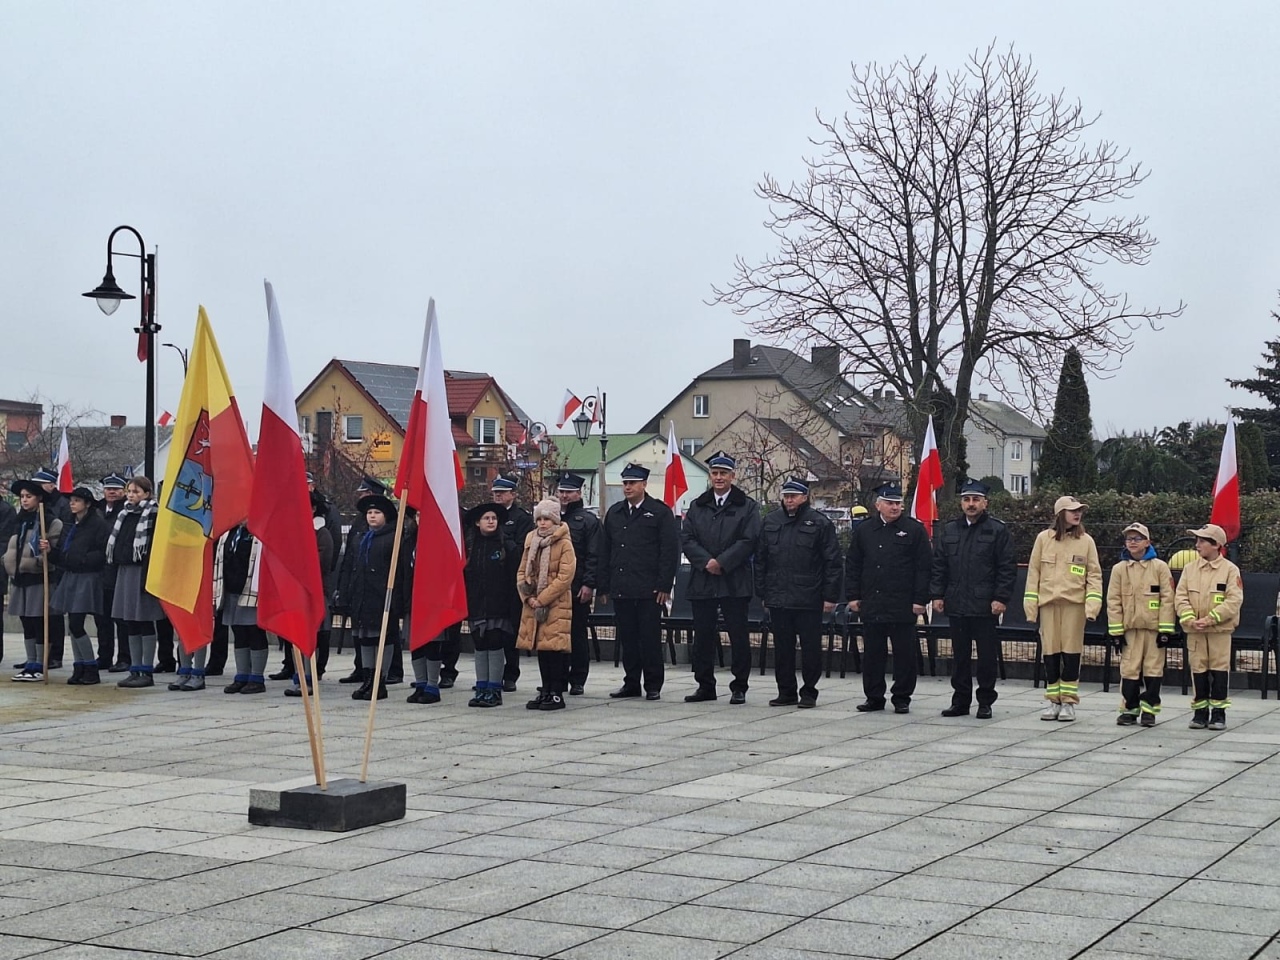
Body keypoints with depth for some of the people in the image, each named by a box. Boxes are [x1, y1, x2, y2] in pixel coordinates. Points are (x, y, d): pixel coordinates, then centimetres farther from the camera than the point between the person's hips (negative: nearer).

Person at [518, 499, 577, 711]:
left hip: (557, 605, -6)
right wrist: (528, 598, -4)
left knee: (555, 647, -8)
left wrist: (542, 599, -15)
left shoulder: (564, 543, -7)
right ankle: (546, 691, 16)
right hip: (533, 604, 6)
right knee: (540, 647, 9)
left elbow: (565, 577, -13)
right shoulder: (531, 541, 12)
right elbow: (522, 571, 13)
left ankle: (557, 694, -3)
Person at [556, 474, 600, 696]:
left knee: (578, 634, 2)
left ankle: (577, 681, 8)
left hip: (578, 589, -4)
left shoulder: (588, 520, 1)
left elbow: (594, 556, -5)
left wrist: (589, 584, -14)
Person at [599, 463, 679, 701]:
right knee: (627, 638, 7)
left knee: (650, 638, -1)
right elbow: (605, 552, 16)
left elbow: (670, 551, -5)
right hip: (621, 590, 5)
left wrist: (664, 586, -11)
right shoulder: (614, 513, 15)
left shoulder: (660, 512, 0)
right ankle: (632, 683, 16)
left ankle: (653, 685, 6)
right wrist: (604, 586, 9)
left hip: (649, 590, -5)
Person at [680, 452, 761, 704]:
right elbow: (686, 539, 5)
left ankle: (739, 688, 6)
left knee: (738, 636, -1)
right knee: (703, 636, 6)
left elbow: (748, 541, -7)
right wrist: (706, 561, -10)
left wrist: (722, 562, -14)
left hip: (734, 582, -3)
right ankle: (705, 686, 15)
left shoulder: (747, 506, 3)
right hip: (702, 582, 4)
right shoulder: (697, 506, 14)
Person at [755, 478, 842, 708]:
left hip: (808, 600, -4)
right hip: (778, 600, 4)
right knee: (782, 648, 9)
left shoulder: (819, 523, -3)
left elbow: (833, 563, -4)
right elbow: (761, 560, 15)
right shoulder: (771, 522, 10)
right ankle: (786, 692, 18)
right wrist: (763, 593, 11)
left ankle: (809, 692, 13)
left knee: (810, 648, 2)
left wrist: (830, 596, -7)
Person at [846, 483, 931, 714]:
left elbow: (923, 568, -3)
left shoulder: (915, 530, 0)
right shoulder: (864, 531, 11)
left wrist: (920, 600, -9)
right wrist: (854, 597, 6)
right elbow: (852, 566, 14)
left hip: (903, 607, -3)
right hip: (871, 604, 3)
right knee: (872, 653, 8)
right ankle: (874, 697, 17)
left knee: (904, 653, 1)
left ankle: (902, 698, 10)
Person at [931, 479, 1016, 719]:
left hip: (985, 606, -4)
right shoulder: (949, 530, 11)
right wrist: (937, 595, 4)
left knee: (987, 655, 2)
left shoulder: (998, 530, -1)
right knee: (959, 655, 9)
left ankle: (985, 702, 11)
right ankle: (960, 700, 17)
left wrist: (1001, 598, -11)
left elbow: (1007, 568, -4)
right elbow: (938, 565, 12)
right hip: (956, 605, 4)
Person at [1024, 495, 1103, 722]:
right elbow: (1033, 572, 7)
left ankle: (1068, 702, 6)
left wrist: (1092, 605, -8)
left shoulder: (1086, 541, 5)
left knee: (1071, 651, -1)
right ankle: (1052, 700, 11)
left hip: (1074, 603, -1)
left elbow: (1094, 574, 4)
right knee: (1050, 651, 2)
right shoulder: (1044, 538, 6)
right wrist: (1030, 605, 2)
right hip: (1048, 603, 1)